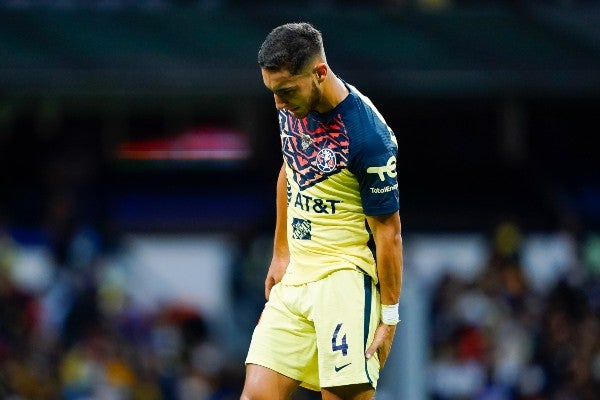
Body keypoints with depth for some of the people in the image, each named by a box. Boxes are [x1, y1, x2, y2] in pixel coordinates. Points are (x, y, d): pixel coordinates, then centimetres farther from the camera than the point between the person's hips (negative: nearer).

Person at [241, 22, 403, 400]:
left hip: (345, 280, -7)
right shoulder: (293, 108, 4)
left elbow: (388, 233, -14)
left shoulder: (368, 136, -20)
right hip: (294, 278, 7)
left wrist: (389, 317, -11)